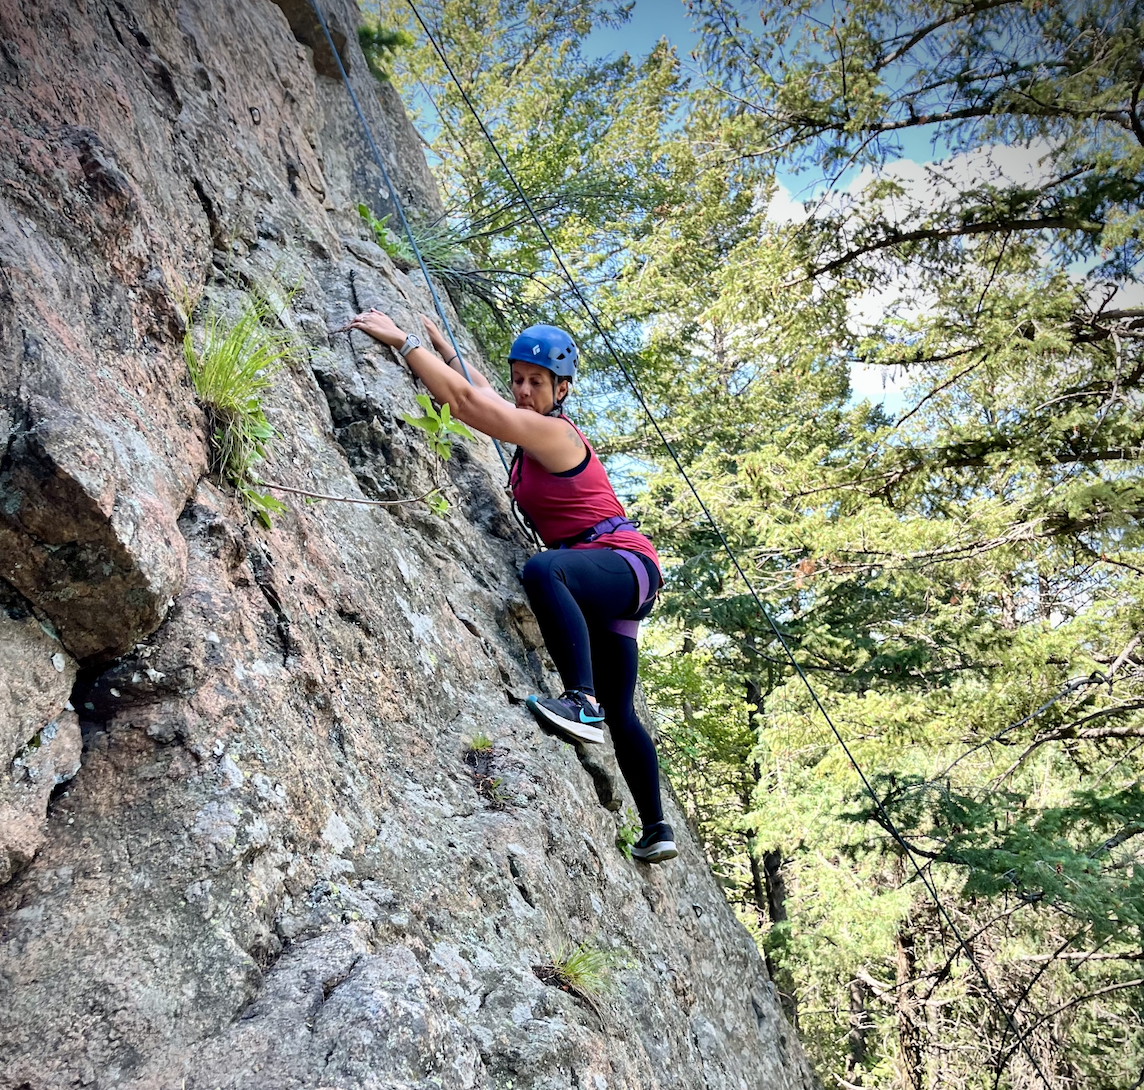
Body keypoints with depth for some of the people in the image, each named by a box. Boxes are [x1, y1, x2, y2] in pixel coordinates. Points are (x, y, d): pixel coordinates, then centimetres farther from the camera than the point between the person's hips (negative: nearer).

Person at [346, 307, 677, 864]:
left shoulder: (552, 431, -13)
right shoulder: (536, 428, 14)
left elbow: (462, 401, -18)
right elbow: (482, 394, 33)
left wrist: (401, 340, -13)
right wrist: (444, 348, 35)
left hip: (626, 561, -10)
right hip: (605, 584, 10)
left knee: (543, 567, -41)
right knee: (619, 713, 13)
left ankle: (582, 700, -48)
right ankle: (656, 829, 23)